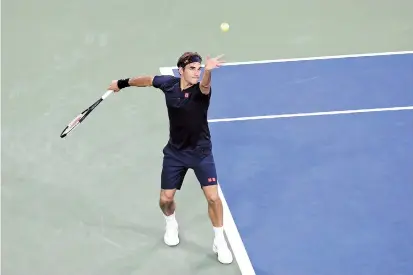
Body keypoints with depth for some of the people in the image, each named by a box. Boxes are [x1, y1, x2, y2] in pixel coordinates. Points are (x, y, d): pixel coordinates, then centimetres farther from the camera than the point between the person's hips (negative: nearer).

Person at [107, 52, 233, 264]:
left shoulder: (201, 90, -23)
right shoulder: (168, 83, -11)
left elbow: (204, 84, -49)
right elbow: (148, 80, 11)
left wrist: (208, 70, -72)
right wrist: (123, 83, 24)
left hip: (201, 152, -3)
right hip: (175, 151, 3)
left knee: (213, 197, -11)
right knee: (165, 199, 6)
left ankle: (219, 241, 12)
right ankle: (171, 225, 43)